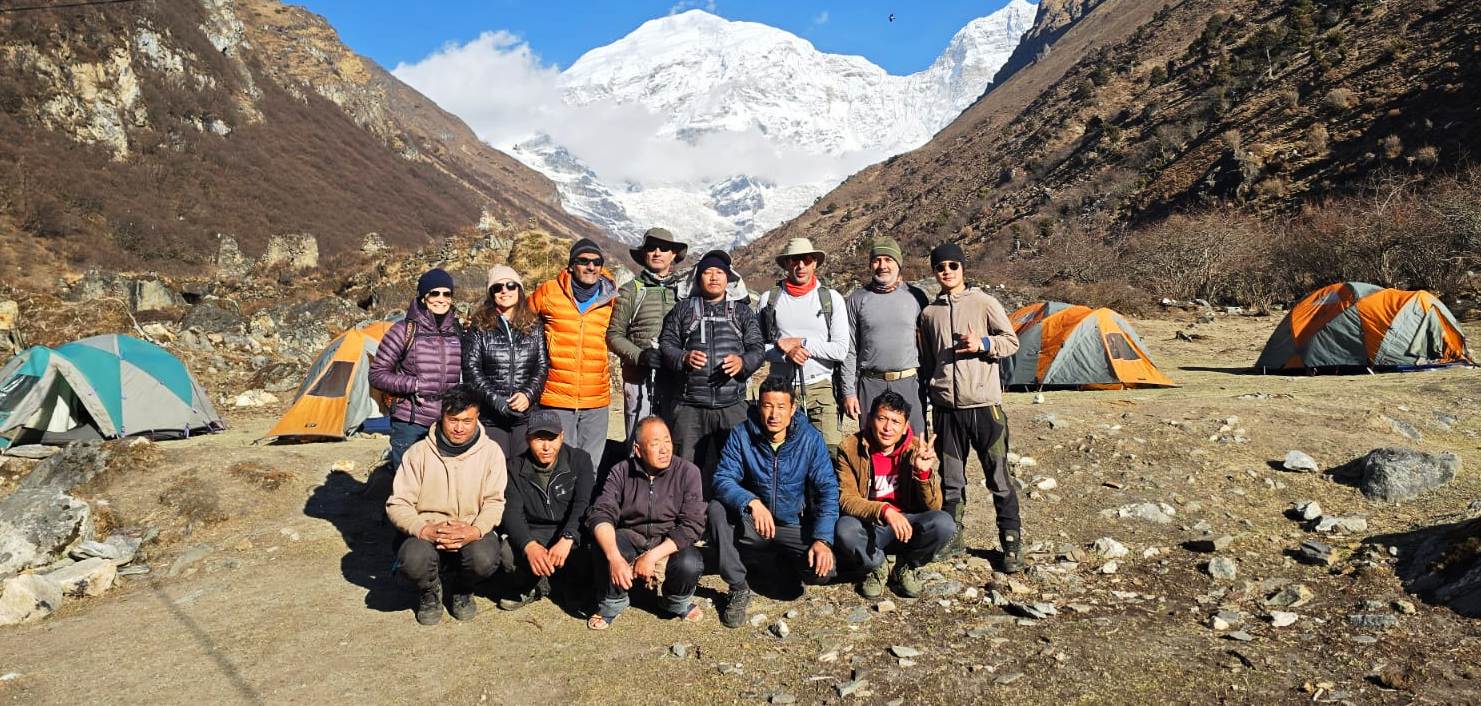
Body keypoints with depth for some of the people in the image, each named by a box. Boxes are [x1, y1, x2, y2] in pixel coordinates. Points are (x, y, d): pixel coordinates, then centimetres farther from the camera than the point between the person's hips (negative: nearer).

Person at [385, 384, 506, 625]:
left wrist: (476, 530, -25)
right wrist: (424, 530, -22)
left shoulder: (491, 452, -2)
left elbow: (494, 502, -4)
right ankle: (431, 590, 8)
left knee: (484, 559, -33)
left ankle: (462, 590, 8)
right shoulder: (419, 453, -3)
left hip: (473, 532, 0)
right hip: (427, 532, 0)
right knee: (411, 562, -32)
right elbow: (397, 504, -3)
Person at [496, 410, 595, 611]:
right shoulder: (516, 468, 2)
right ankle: (527, 586, 3)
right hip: (533, 535, 0)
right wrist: (529, 546, -31)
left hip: (571, 532, 0)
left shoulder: (579, 460, -2)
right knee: (508, 552, -31)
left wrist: (567, 539, -33)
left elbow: (584, 504, -14)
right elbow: (512, 512, -10)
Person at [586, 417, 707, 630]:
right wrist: (614, 558, -35)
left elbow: (692, 524, -14)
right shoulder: (621, 472, -4)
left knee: (690, 564, -32)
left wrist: (652, 556, -23)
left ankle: (678, 603, 4)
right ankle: (611, 604, -2)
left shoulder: (687, 472, -7)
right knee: (606, 545, -31)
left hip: (670, 547, -1)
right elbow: (600, 514, -17)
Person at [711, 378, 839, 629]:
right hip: (751, 528, 0)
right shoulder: (741, 435, -10)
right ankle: (738, 589, -11)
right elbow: (722, 479, -18)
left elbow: (828, 490, -11)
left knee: (823, 570, -25)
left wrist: (823, 539, -24)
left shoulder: (810, 438, -10)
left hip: (794, 527, 1)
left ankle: (787, 560, 15)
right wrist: (752, 502, -39)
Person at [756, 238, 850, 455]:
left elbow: (841, 350, -1)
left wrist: (801, 343, -7)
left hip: (820, 388, 0)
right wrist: (785, 350, -11)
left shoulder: (831, 299, 6)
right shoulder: (768, 300, 8)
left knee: (830, 450, -9)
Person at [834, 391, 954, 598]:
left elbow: (933, 507, -8)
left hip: (907, 525, 2)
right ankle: (877, 567, 1)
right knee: (844, 529, -34)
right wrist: (884, 511, -34)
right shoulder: (851, 448, -11)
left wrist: (924, 472, -28)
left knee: (944, 523, -27)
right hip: (869, 528, -1)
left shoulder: (917, 449, -7)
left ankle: (906, 567, 4)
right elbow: (846, 499, -17)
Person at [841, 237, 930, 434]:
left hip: (909, 383, 0)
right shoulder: (857, 299, 5)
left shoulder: (915, 296, 6)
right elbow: (849, 349, 5)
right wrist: (849, 391, 1)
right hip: (871, 385, 0)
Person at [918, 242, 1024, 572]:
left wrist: (983, 344, -16)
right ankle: (952, 539, 23)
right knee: (951, 480, 10)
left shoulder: (984, 302, 1)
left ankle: (1012, 543, 12)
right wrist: (927, 394, 16)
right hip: (946, 409, 3)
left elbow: (1012, 341, 2)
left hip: (984, 405, -3)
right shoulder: (929, 313, 11)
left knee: (999, 478, 1)